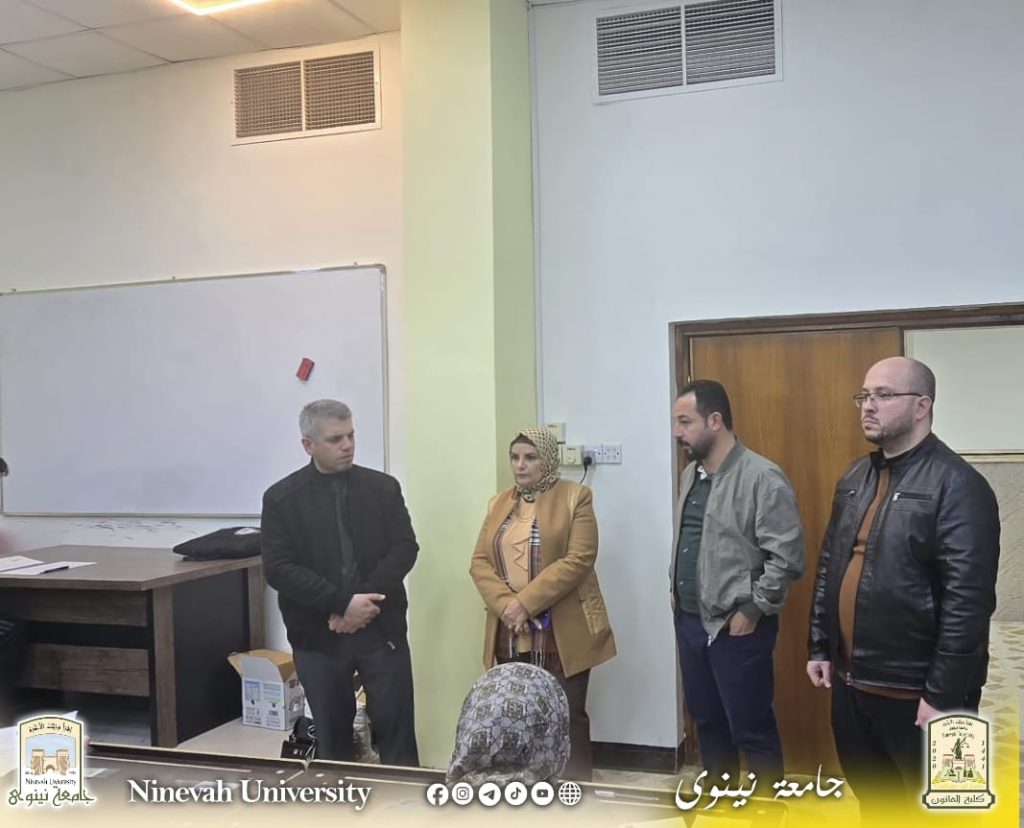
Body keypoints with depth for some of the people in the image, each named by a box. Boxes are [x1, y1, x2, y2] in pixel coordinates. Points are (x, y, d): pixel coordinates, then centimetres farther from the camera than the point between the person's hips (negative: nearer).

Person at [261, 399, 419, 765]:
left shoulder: (383, 487, 4)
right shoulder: (282, 498, -2)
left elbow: (405, 548, -2)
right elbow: (278, 568, -10)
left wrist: (365, 600, -16)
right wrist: (341, 604, -18)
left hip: (382, 628, 1)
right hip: (318, 633, -1)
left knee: (396, 724, 5)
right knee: (332, 733, 12)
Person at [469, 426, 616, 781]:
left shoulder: (575, 497, -3)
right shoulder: (499, 503, 13)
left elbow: (578, 560, -13)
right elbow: (480, 562, 6)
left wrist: (526, 602, -18)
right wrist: (505, 605, -11)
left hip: (562, 632, -4)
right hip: (510, 633, 4)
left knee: (567, 716, 1)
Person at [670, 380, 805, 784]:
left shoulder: (762, 477, -17)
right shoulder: (690, 474, 9)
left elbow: (787, 557, -19)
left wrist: (752, 611, -16)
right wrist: (675, 590, 12)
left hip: (736, 627, -8)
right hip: (690, 621, 8)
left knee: (752, 728, 4)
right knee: (706, 720, 19)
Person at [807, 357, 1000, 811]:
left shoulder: (956, 484, -16)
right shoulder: (854, 478, 9)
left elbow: (967, 600, -20)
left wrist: (943, 695, -20)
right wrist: (820, 646, 11)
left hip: (916, 690, -7)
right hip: (851, 681, 7)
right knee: (872, 800, 21)